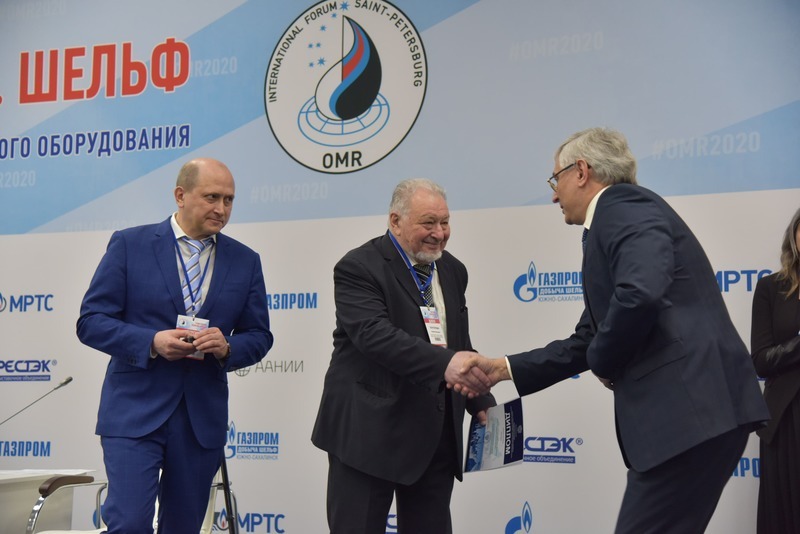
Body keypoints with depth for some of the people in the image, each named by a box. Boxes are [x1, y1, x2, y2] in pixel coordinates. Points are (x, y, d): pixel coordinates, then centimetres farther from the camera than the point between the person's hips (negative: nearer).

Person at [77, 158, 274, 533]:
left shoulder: (245, 261, 7)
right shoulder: (130, 245, -2)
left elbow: (259, 336, 10)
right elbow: (90, 321, -4)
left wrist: (227, 347, -13)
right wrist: (152, 342, -19)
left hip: (203, 417, 4)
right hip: (135, 412, -3)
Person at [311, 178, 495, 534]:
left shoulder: (452, 270, 13)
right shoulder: (358, 268, -10)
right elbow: (375, 334, -26)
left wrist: (481, 402, 8)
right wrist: (444, 363, -37)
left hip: (437, 434, 7)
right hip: (370, 430, -6)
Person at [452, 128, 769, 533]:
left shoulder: (623, 205, -6)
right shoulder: (614, 223, 24)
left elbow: (640, 294, -25)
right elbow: (586, 343, 28)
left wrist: (605, 363, -7)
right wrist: (503, 368, 24)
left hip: (692, 409, -10)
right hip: (687, 410, 10)